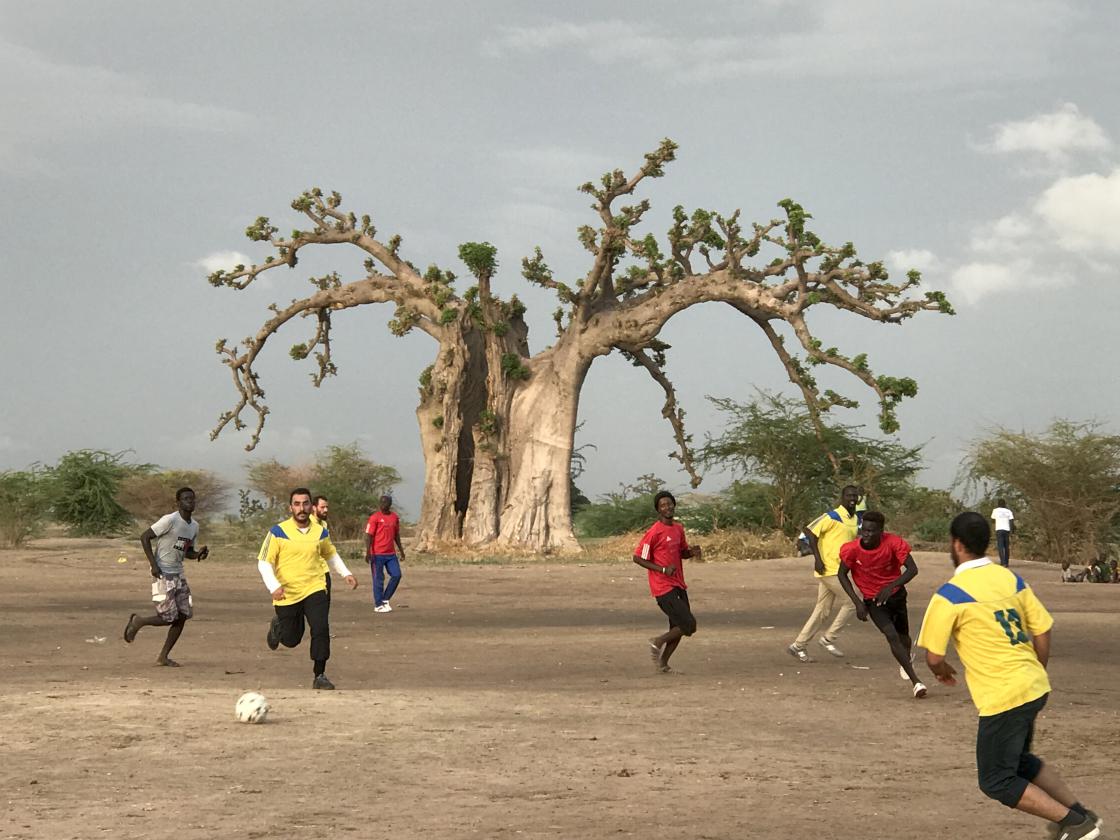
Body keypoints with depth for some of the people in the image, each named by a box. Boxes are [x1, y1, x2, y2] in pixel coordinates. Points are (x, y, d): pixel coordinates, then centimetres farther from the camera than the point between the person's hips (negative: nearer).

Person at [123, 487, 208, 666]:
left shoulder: (194, 526, 9)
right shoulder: (170, 520, -15)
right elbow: (144, 537, -14)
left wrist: (199, 554, -2)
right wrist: (153, 564, -19)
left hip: (178, 574, 8)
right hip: (163, 575, -8)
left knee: (183, 615, 0)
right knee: (168, 617, -11)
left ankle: (163, 657, 9)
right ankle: (137, 622, 17)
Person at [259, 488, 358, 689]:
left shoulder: (321, 532, 2)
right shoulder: (278, 532, -10)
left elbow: (331, 555, 22)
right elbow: (264, 563, -9)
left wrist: (346, 574, 11)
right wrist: (274, 586, -24)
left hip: (315, 590, 2)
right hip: (287, 595, -1)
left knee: (321, 630, -19)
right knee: (291, 640, 10)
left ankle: (320, 676, -7)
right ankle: (277, 626, 46)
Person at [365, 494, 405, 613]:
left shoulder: (395, 517, 10)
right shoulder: (375, 517, -8)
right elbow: (369, 535, -11)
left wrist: (401, 550, 20)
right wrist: (368, 552, -19)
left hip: (391, 554, 6)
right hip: (377, 554, -6)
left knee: (396, 575, 0)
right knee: (379, 579, -1)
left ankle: (385, 599, 15)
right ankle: (378, 605, 7)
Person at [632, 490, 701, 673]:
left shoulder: (678, 528, 10)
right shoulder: (655, 532, -14)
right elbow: (637, 558, -14)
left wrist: (692, 552, 0)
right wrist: (663, 569, -20)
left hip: (678, 585, 8)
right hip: (664, 588, -8)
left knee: (678, 628, 11)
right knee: (689, 625, -12)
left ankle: (663, 662, 24)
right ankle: (658, 642, 8)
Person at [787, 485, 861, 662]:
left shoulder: (856, 520, 13)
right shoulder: (832, 517, -12)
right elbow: (810, 531, -15)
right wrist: (818, 558, -19)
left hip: (838, 570, 8)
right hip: (829, 569, -8)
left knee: (823, 611, 9)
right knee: (851, 603, -9)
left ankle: (798, 646, 14)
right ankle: (828, 639, 1)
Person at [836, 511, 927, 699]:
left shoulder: (893, 543, -25)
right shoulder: (852, 549, -23)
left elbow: (912, 569, -25)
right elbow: (842, 575, -8)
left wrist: (891, 587, -39)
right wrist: (857, 602, -16)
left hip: (895, 593, 2)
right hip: (872, 600, -2)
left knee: (903, 636, 18)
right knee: (892, 636, -20)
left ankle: (906, 659, 56)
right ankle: (916, 682, -16)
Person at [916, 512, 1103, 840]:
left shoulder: (949, 595, -13)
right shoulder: (1011, 579, 6)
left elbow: (933, 657, -11)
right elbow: (1043, 631, 9)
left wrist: (943, 672, 12)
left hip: (1002, 698, -8)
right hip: (1034, 688, 8)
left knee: (997, 782, 8)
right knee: (1020, 761, 28)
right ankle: (1081, 813, 25)